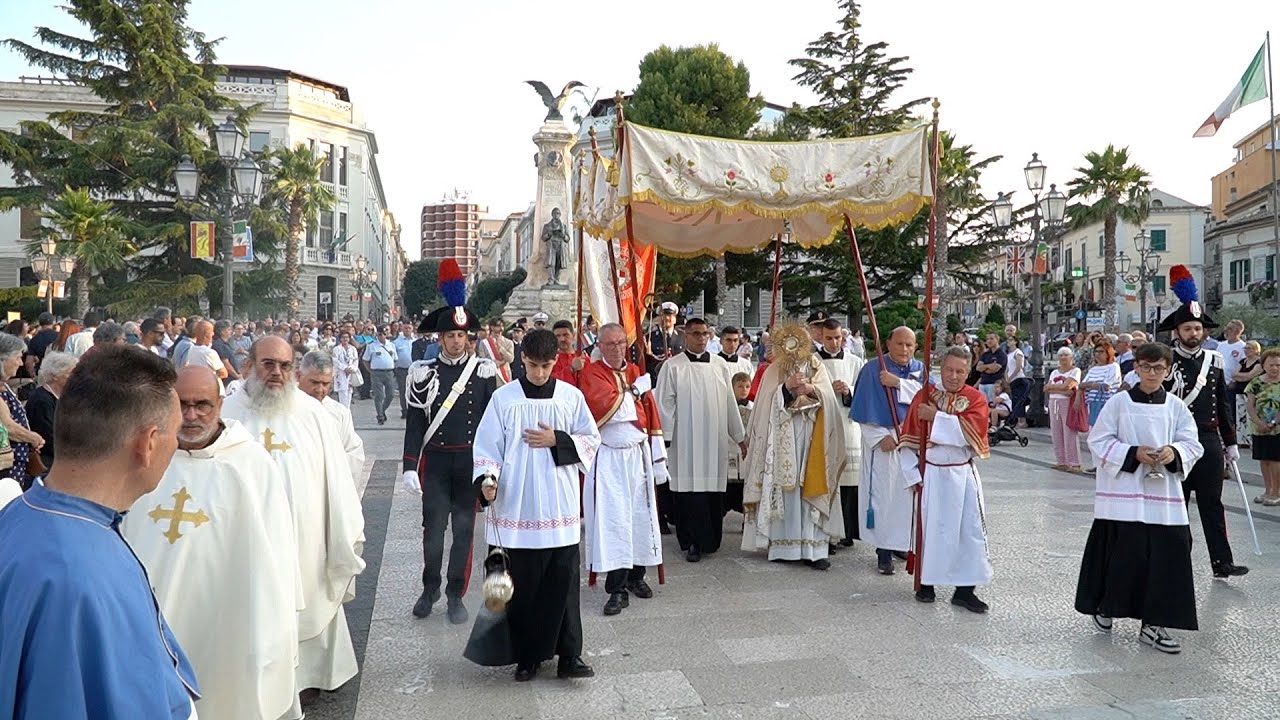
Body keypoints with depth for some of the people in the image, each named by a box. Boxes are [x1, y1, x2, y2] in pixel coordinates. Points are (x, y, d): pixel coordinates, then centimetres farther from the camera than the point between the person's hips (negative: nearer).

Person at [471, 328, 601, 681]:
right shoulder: (504, 397, 1)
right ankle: (527, 656, 20)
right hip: (517, 507, 0)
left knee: (564, 582, 2)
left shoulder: (571, 396, 4)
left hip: (560, 509, 1)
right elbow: (487, 445, 2)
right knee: (522, 585, 6)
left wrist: (557, 440, -8)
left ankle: (568, 655, 13)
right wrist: (487, 479, -15)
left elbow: (591, 440, 7)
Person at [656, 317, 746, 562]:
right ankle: (693, 542, 7)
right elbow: (665, 404, -3)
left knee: (713, 490, 6)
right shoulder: (672, 366, -2)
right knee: (689, 490, -2)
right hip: (685, 442, -3)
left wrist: (739, 436, 13)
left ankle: (709, 540, 20)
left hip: (715, 441, 3)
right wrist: (663, 439, -7)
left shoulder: (719, 364, 9)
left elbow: (729, 402, 12)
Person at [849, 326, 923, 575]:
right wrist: (881, 436, -14)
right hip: (882, 439, -4)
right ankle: (884, 550, 2)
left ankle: (906, 542, 20)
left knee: (910, 493, 7)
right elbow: (865, 408, -6)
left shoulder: (921, 369, 10)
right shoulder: (873, 368, -2)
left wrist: (898, 382, -17)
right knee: (883, 494, -4)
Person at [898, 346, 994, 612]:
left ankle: (965, 589, 12)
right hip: (932, 474, 0)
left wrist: (937, 417, -19)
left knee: (971, 531, 1)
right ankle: (926, 582, 23)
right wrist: (913, 473, -7)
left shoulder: (976, 399, -1)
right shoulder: (924, 396, -2)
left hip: (964, 475, 1)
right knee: (930, 528, 7)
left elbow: (973, 430, -20)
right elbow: (909, 439, -2)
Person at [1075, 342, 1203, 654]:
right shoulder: (1119, 402, -1)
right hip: (1123, 492, -3)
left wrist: (1175, 452, -16)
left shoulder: (1176, 406, 6)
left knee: (1166, 557, 1)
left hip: (1164, 494, 3)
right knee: (1121, 555, 1)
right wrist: (1133, 453, -16)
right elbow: (1099, 441, -3)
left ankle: (1153, 624, 14)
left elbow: (1193, 445, 6)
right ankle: (1104, 607, 25)